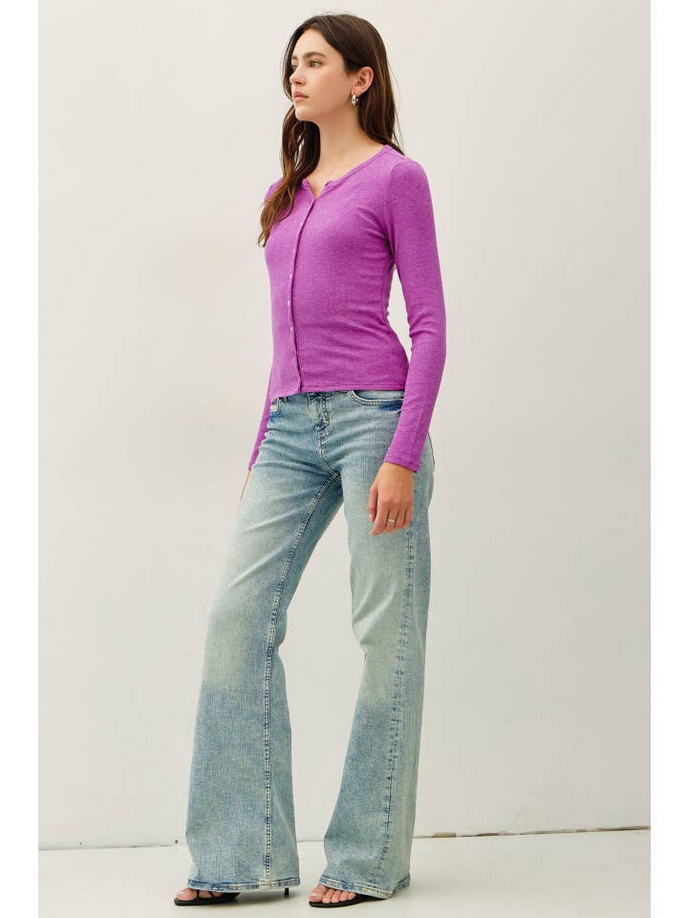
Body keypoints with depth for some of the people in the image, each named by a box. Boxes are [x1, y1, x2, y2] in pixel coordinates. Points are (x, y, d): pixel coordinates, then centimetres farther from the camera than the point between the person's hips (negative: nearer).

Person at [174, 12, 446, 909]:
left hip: (374, 414, -7)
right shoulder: (286, 196, 20)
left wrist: (404, 457, -14)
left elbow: (430, 325, -5)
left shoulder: (395, 177, 1)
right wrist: (260, 454, 17)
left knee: (386, 632, -1)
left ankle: (369, 857, 10)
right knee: (239, 612, -2)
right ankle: (246, 854, 5)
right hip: (291, 426, 7)